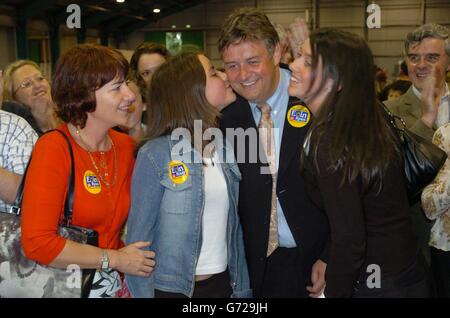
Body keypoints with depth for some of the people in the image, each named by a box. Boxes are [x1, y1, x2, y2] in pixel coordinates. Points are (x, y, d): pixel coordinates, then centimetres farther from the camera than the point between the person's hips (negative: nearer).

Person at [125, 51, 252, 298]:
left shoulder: (226, 148, 1)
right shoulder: (155, 154, -15)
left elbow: (234, 225, 5)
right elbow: (139, 234, -9)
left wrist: (242, 286, 4)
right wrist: (141, 293, -8)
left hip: (222, 281, 5)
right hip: (173, 287, -4)